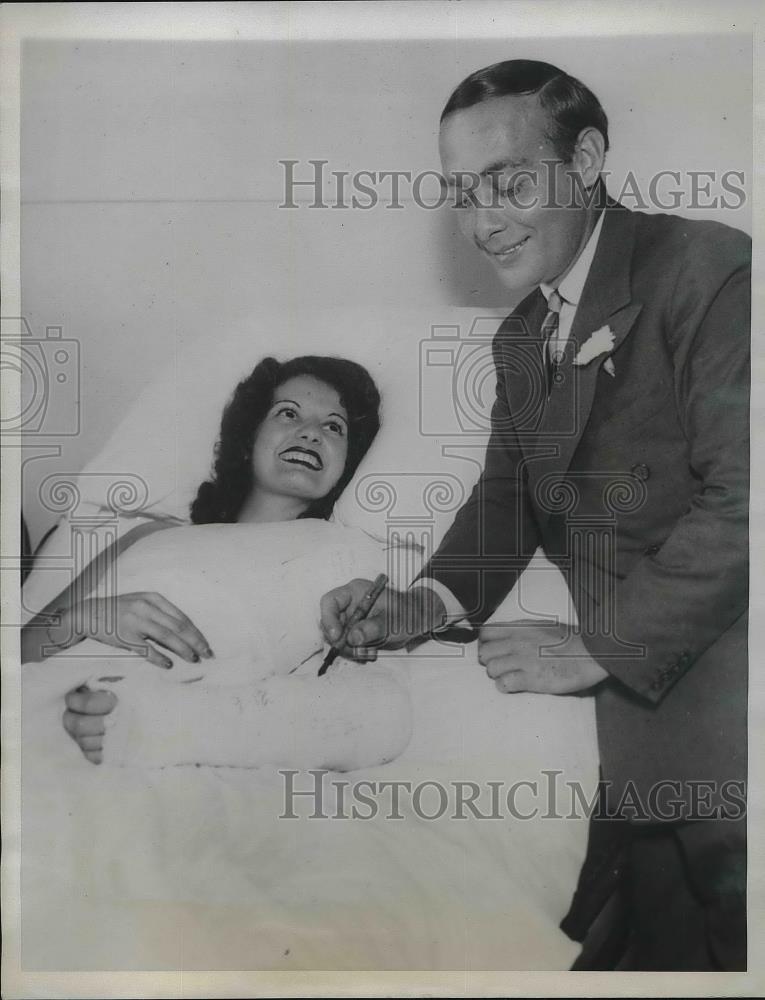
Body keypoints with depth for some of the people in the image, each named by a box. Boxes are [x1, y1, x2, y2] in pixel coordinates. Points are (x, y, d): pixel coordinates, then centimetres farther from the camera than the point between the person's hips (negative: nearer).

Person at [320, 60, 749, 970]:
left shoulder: (711, 272, -13)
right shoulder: (519, 337, 13)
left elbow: (742, 495, -21)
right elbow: (508, 492, 9)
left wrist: (600, 647, -19)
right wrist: (427, 605, -8)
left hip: (721, 687, -6)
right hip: (625, 698, 7)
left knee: (731, 938, 8)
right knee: (658, 937, 18)